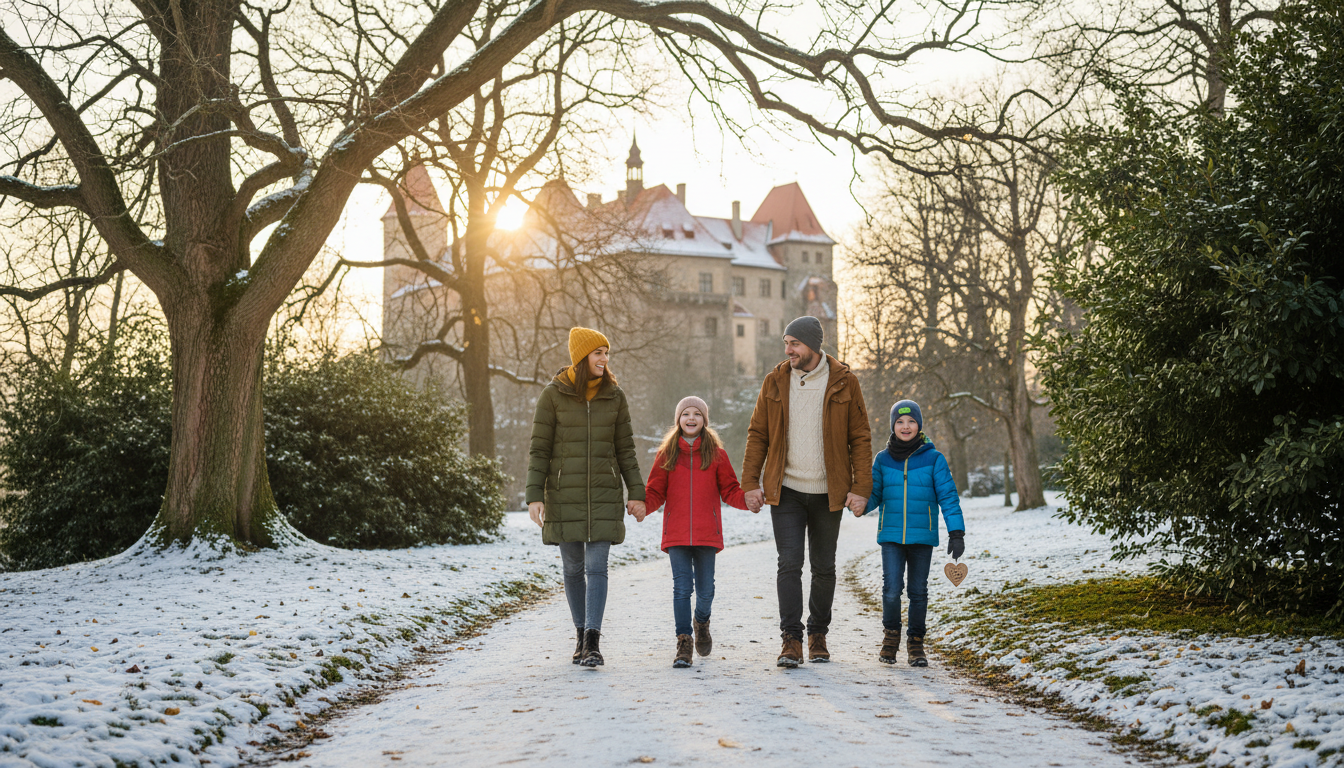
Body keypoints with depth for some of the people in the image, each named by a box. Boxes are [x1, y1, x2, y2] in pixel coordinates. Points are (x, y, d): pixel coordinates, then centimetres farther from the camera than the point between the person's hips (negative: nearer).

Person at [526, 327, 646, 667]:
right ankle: (581, 634, 23)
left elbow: (625, 448, 8)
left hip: (603, 494, 1)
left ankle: (592, 642, -9)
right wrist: (534, 496, -10)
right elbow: (539, 448, -2)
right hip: (564, 495, -1)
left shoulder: (614, 396, 4)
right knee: (573, 568, 8)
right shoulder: (553, 395, -3)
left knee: (596, 566, -8)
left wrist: (636, 493, 2)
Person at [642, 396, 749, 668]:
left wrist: (747, 500, -13)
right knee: (682, 587, -6)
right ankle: (683, 642, 0)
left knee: (705, 588, 7)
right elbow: (656, 491, 7)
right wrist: (643, 506, -12)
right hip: (676, 534, 0)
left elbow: (729, 490, 7)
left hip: (707, 533, 0)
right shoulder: (666, 454, 8)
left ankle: (702, 622, 37)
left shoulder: (716, 453, 6)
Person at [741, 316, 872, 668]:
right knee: (789, 563, -9)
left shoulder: (844, 382, -2)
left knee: (824, 567, 10)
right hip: (786, 492, 0)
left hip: (828, 493, 0)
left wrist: (860, 487, -8)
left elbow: (860, 438, 0)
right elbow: (758, 434, 6)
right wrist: (750, 482, -2)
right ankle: (791, 639, -4)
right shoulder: (775, 381, 2)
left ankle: (818, 634, 26)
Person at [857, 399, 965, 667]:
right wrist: (860, 504, -13)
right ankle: (891, 634, 14)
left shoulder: (934, 459, 0)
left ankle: (915, 643, 21)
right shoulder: (882, 460, 5)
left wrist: (956, 532, -6)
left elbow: (948, 496, 0)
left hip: (922, 536, 0)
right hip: (891, 535, 1)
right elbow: (874, 494, 10)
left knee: (918, 591, 7)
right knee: (892, 588, -10)